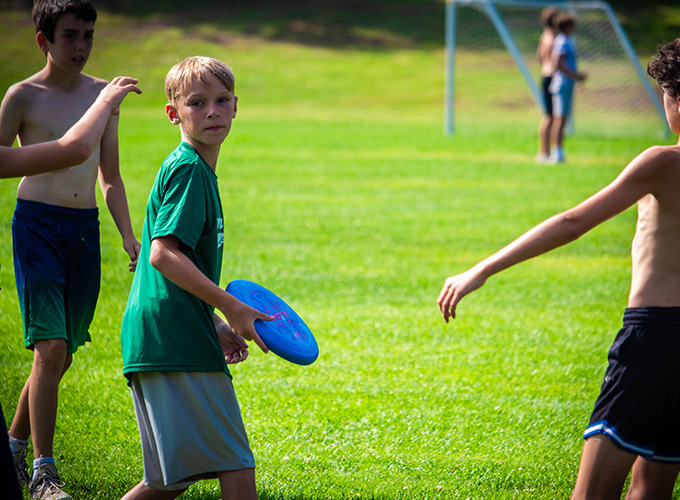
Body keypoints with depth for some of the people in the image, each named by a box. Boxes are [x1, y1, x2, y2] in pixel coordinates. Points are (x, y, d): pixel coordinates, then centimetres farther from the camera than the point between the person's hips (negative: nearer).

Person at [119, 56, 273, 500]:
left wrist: (217, 327, 19)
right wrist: (231, 307, -18)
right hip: (180, 345, -10)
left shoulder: (197, 172, 21)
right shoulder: (188, 169, -10)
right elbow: (162, 254, -20)